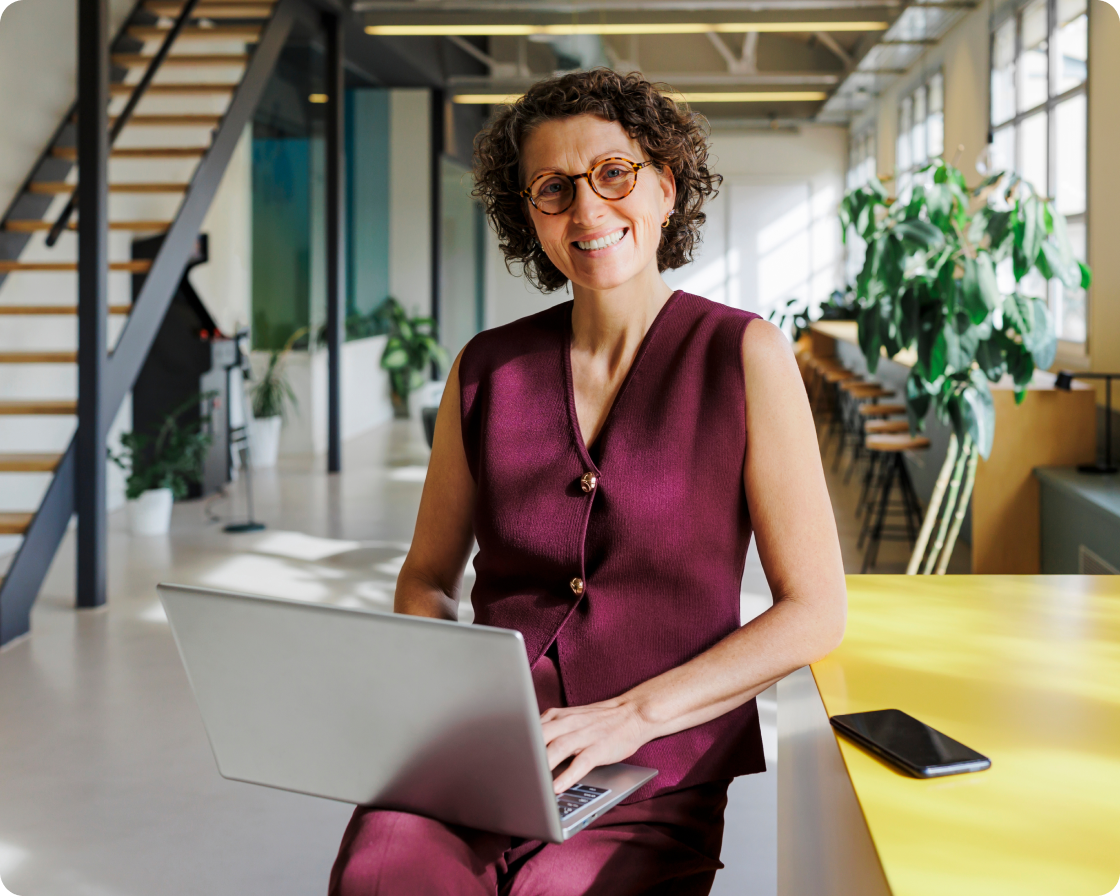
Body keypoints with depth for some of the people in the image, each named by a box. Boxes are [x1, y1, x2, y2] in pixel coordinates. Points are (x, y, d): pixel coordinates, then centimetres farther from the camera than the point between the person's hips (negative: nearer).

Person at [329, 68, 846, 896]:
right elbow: (427, 577, 18)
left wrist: (632, 715, -15)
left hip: (653, 776, -2)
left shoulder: (743, 355, -1)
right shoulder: (488, 369, 9)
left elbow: (816, 612, -4)